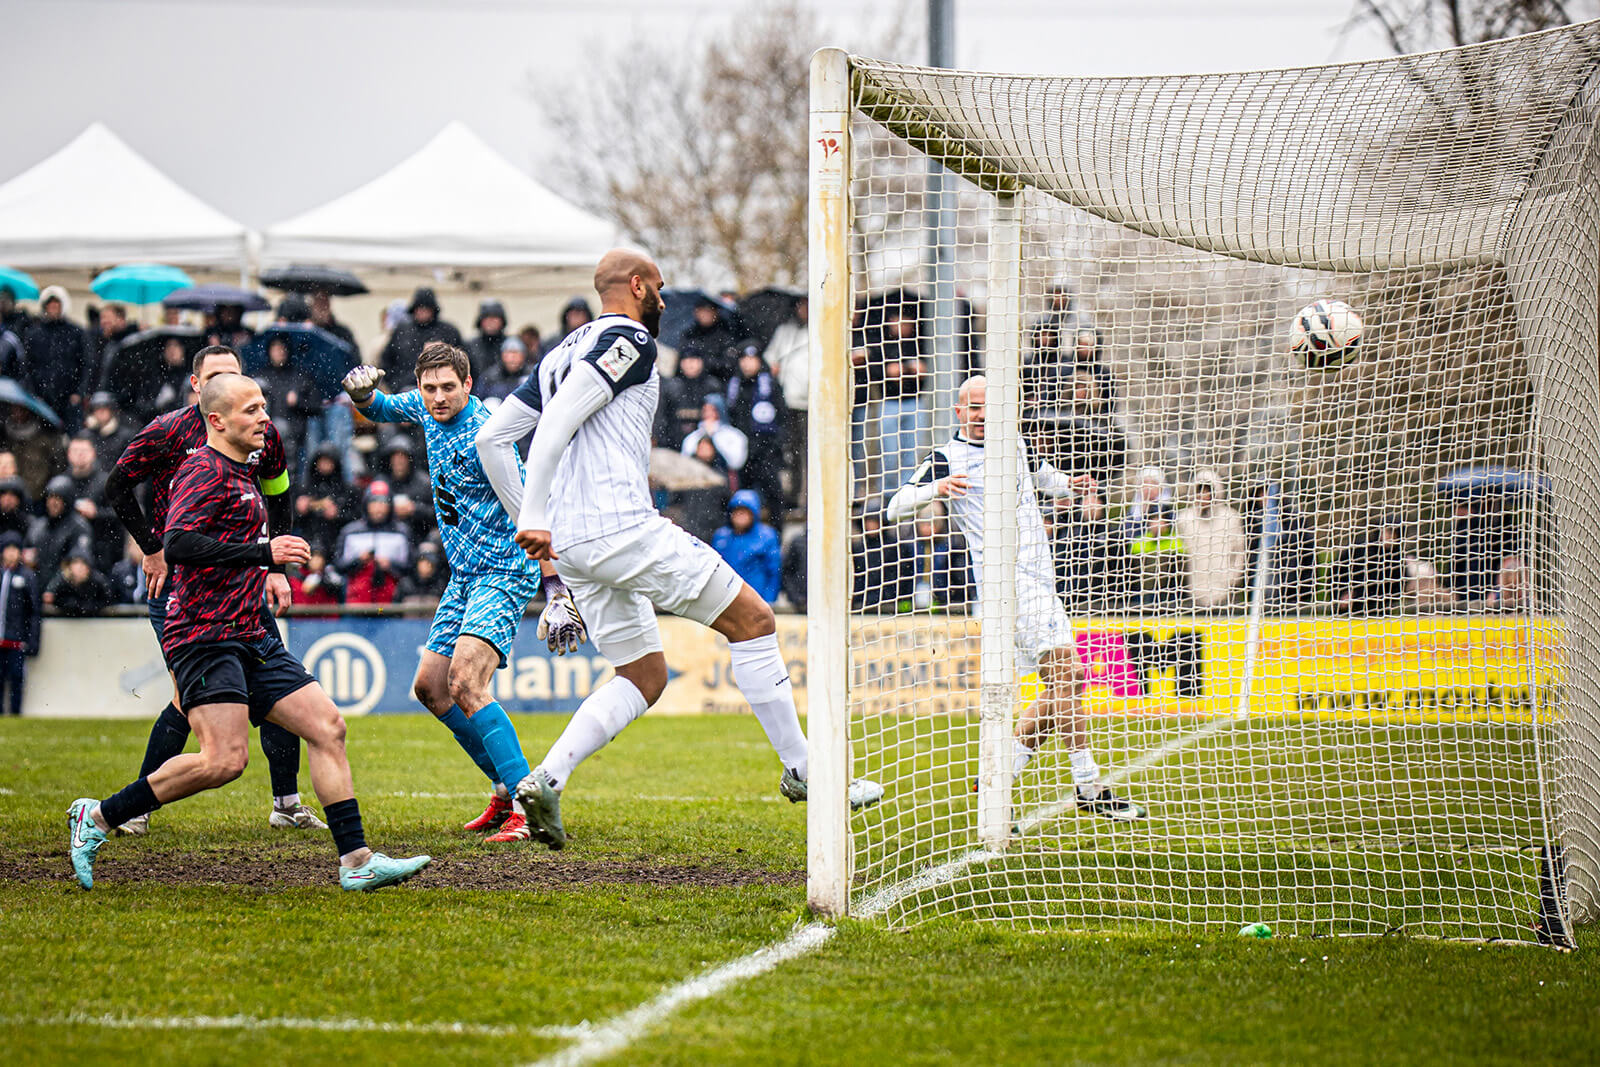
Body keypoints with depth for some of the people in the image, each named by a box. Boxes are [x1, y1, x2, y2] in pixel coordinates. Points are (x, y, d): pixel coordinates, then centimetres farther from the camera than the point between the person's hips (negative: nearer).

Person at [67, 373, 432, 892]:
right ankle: (97, 817, -6)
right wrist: (263, 552, -25)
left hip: (251, 637, 10)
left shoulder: (242, 472, 20)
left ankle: (356, 860, -1)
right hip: (205, 636, -10)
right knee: (225, 759, -19)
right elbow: (177, 542, -24)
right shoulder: (204, 470, -10)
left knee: (327, 727, 0)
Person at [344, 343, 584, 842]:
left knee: (466, 683, -26)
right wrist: (363, 393, 2)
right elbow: (386, 409, 27)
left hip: (503, 572, -10)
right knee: (430, 687, 12)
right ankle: (506, 791, 23)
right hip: (465, 574, 10)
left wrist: (558, 593, -34)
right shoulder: (427, 409, 3)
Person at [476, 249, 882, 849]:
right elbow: (558, 422, -18)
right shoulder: (628, 339, -4)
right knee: (753, 619, 0)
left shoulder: (563, 354, 23)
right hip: (621, 526, -9)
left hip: (572, 545, 9)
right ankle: (802, 770, 1)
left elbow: (490, 439, 22)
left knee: (643, 677, 16)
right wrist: (535, 518, -21)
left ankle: (546, 779, -3)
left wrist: (527, 520, 25)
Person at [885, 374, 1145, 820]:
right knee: (1065, 671, -18)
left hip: (1039, 578, 8)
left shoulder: (1017, 446, 16)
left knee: (1065, 682, 6)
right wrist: (935, 489, -27)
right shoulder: (946, 458, -2)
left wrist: (1064, 483, 15)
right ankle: (1088, 786, -17)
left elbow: (1039, 474, 38)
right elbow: (895, 508, -8)